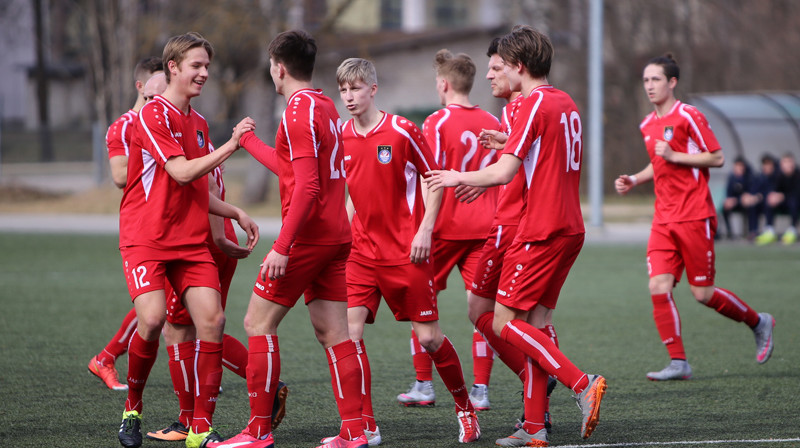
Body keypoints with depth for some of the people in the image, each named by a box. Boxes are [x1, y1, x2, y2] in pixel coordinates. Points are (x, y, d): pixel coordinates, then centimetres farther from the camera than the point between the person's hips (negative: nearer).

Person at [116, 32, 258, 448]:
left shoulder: (199, 123, 17)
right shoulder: (153, 114, -8)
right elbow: (181, 172, -18)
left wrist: (237, 214, 12)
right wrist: (229, 145, -19)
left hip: (191, 241, 7)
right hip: (145, 238, -7)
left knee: (212, 319, -10)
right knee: (152, 319, -24)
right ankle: (132, 409, 1)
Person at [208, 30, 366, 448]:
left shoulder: (299, 112, -14)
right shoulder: (326, 107, 15)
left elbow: (306, 187, -22)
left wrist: (282, 247, -23)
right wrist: (249, 142, 39)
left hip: (307, 237, -9)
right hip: (335, 237, 9)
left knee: (258, 322, -1)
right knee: (333, 331, 6)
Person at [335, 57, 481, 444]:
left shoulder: (402, 131, -9)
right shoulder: (342, 138, 6)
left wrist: (425, 229, -12)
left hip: (406, 252, -4)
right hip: (363, 252, 4)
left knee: (428, 336, 0)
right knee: (349, 331, -11)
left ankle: (464, 406, 23)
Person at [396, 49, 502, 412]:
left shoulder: (437, 123, -8)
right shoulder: (492, 123, 9)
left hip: (445, 227, -4)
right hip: (483, 227, 4)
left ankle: (423, 385, 14)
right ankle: (480, 389, -2)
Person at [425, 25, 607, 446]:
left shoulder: (534, 104, -12)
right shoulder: (566, 103, 15)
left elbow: (504, 172, -17)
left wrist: (459, 177, -2)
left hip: (541, 232, -9)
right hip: (570, 227, 9)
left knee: (505, 323, -6)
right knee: (533, 323, 9)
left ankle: (582, 384, -16)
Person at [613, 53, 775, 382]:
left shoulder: (689, 117, -9)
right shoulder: (647, 125, 14)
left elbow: (717, 158, -11)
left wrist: (674, 155, -18)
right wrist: (634, 180, 11)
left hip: (694, 216, -6)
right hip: (663, 219, 6)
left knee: (702, 293, -3)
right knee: (659, 287, -9)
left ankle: (759, 323, 22)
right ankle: (678, 362, -6)